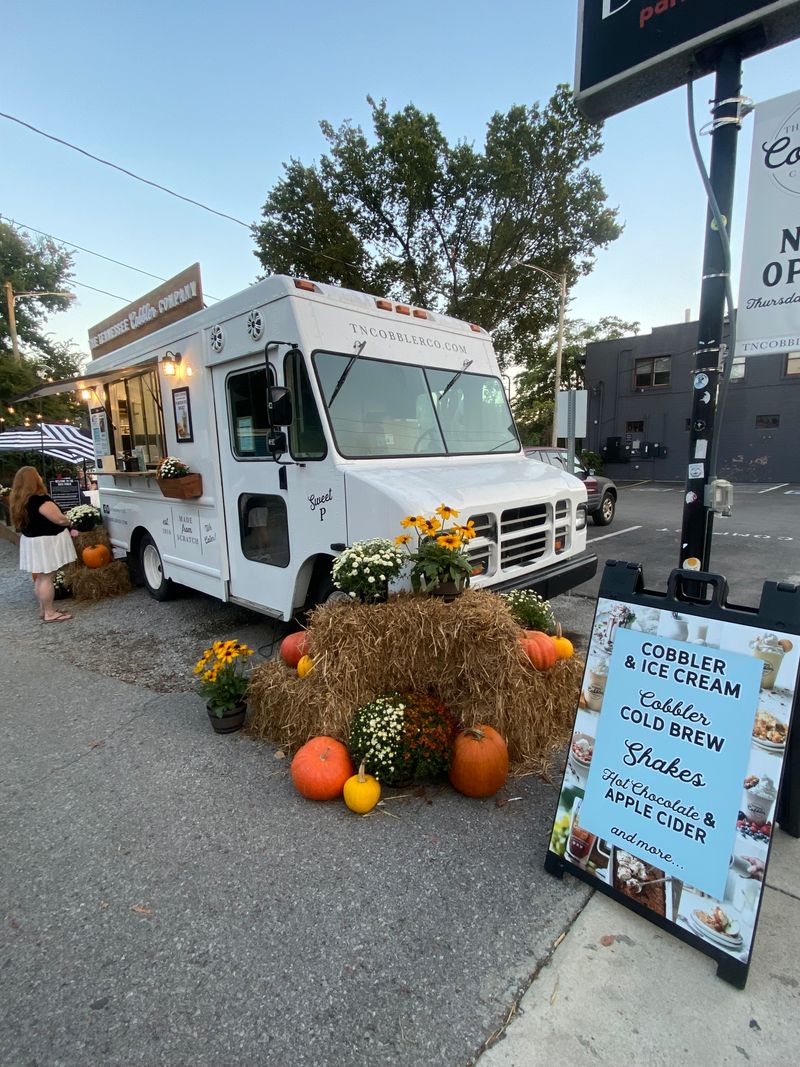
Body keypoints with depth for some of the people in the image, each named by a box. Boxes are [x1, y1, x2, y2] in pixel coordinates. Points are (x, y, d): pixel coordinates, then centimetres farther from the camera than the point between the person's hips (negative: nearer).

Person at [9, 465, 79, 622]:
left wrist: (67, 531, 9)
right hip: (45, 543, -9)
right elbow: (60, 519, -22)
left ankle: (43, 610, 26)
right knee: (46, 578, -2)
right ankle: (49, 613, 5)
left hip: (33, 541, 9)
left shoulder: (20, 501, 8)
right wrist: (69, 524, 2)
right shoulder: (39, 499, -22)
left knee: (40, 577, 17)